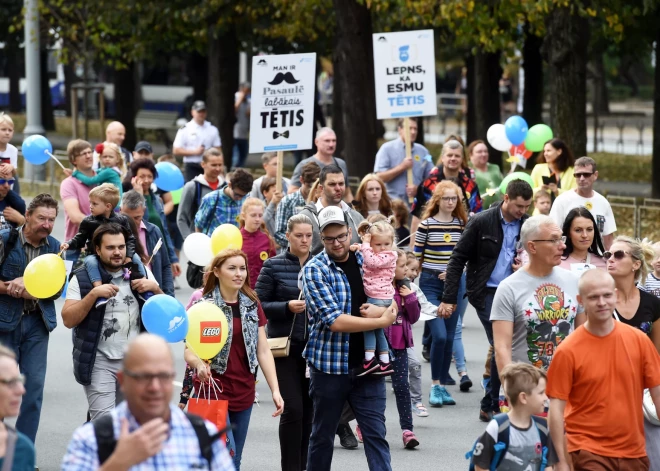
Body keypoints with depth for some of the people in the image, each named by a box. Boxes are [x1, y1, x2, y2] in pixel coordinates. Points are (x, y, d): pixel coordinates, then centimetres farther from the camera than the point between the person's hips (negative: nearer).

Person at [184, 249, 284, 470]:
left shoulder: (252, 306, 8)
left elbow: (263, 351, 8)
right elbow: (189, 351, -12)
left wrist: (275, 390, -1)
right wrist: (199, 365, -35)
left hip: (244, 393, 5)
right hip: (213, 391, -5)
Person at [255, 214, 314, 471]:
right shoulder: (274, 266, -2)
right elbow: (258, 305, -4)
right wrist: (287, 306, -18)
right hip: (286, 346, -3)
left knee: (309, 410, 6)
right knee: (293, 409, -9)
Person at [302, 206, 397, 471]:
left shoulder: (366, 261, 6)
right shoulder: (314, 270, -10)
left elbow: (392, 305, 12)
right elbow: (335, 321, -20)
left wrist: (381, 309, -12)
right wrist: (382, 321, -14)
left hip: (367, 365, 3)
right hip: (329, 365, -3)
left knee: (376, 434, -2)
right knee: (322, 436, 11)